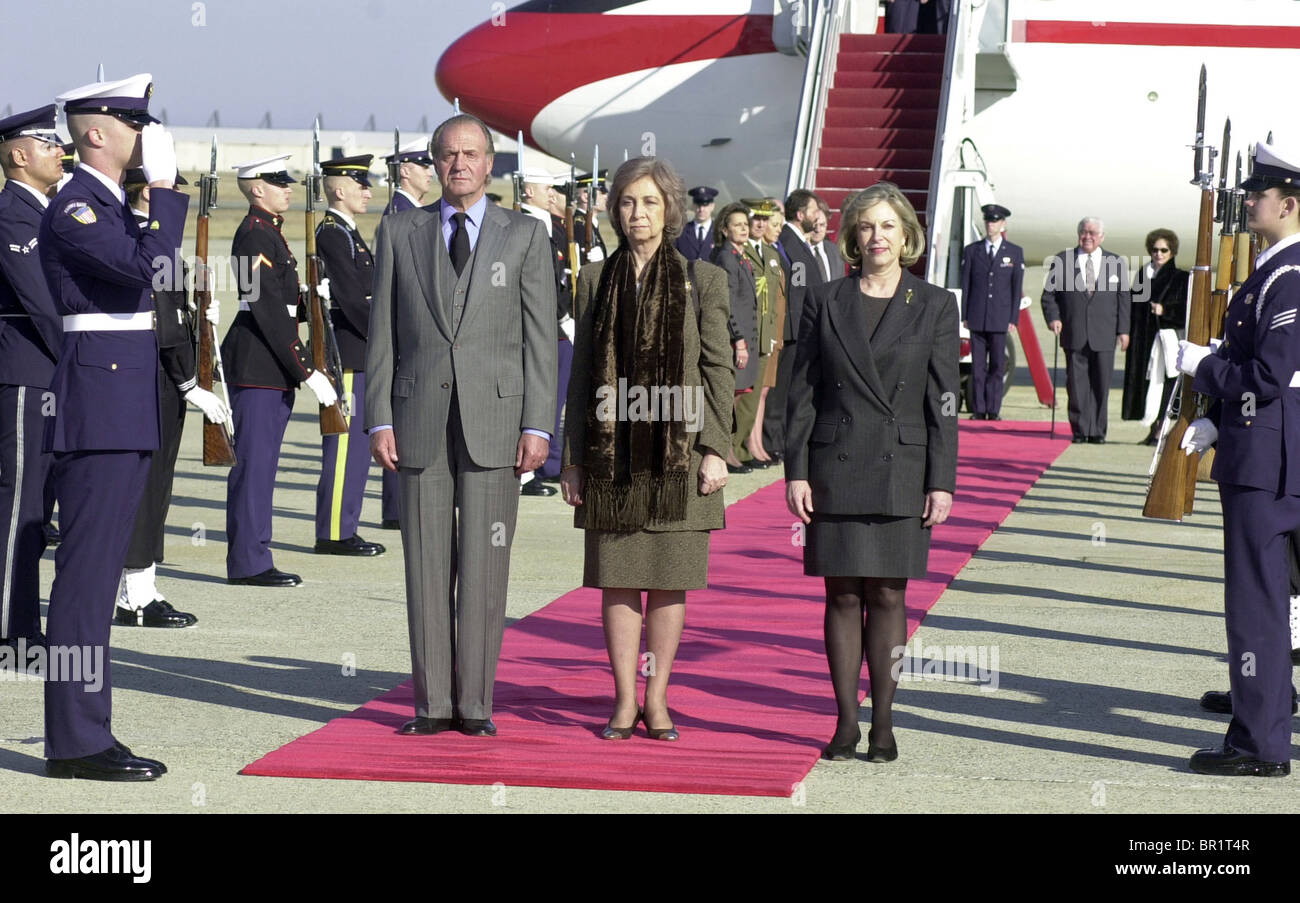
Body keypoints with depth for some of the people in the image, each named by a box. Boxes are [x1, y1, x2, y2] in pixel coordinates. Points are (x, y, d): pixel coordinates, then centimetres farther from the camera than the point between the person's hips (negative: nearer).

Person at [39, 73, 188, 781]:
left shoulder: (110, 206, 19)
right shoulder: (74, 207, -12)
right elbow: (147, 268, -25)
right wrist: (166, 191, -15)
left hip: (124, 410, 10)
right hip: (97, 405, -10)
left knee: (98, 574, 11)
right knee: (87, 574, -8)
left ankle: (87, 732, 15)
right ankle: (75, 742, -6)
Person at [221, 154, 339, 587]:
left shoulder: (269, 233, 18)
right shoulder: (255, 236, -14)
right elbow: (269, 312, -20)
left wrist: (299, 366, 20)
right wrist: (307, 370, -20)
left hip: (272, 368, 10)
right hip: (257, 366, -10)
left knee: (260, 463, 12)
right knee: (254, 462, -6)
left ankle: (251, 558, 17)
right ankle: (249, 563, -2)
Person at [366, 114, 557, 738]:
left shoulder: (524, 235, 6)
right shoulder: (400, 233, 9)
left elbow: (541, 337, 2)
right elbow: (382, 332, 8)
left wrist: (538, 425, -6)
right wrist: (379, 420, 0)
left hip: (495, 421, -1)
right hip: (420, 420, 1)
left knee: (484, 568, 0)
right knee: (427, 565, 3)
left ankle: (475, 703, 7)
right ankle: (433, 702, 10)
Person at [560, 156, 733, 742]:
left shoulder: (703, 280, 3)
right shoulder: (596, 279, 9)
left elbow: (719, 369, 1)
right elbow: (581, 372, 9)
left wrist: (715, 450, -7)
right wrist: (572, 459, 5)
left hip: (678, 447, -1)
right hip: (612, 451, 2)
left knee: (669, 580, 3)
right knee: (618, 579, 3)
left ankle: (657, 699, 13)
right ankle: (624, 701, 11)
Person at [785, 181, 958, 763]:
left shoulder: (934, 305, 3)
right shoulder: (825, 302, 6)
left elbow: (944, 400, 2)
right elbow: (802, 392, 6)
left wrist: (942, 481, -4)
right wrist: (796, 471, -1)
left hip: (901, 471, -1)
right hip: (835, 469, 1)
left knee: (887, 595, 2)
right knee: (842, 595, 3)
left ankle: (883, 723, 10)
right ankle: (846, 721, 11)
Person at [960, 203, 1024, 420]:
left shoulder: (1015, 252, 6)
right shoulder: (971, 250, 8)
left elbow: (1017, 288, 4)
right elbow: (965, 285, 8)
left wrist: (1013, 319, -2)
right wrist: (964, 316, 2)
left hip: (1000, 318, -1)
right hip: (977, 318, 1)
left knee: (997, 365, 1)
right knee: (977, 366, 1)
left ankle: (994, 410, 5)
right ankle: (978, 410, 4)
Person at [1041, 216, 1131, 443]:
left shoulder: (1116, 263, 10)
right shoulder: (1062, 261, 8)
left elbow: (1123, 299, 10)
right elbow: (1049, 294, 9)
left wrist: (1123, 330, 3)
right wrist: (1053, 317, -7)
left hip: (1104, 335, 0)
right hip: (1074, 335, 0)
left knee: (1101, 384, 1)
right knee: (1076, 384, -1)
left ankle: (1097, 431, 9)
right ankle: (1080, 430, 6)